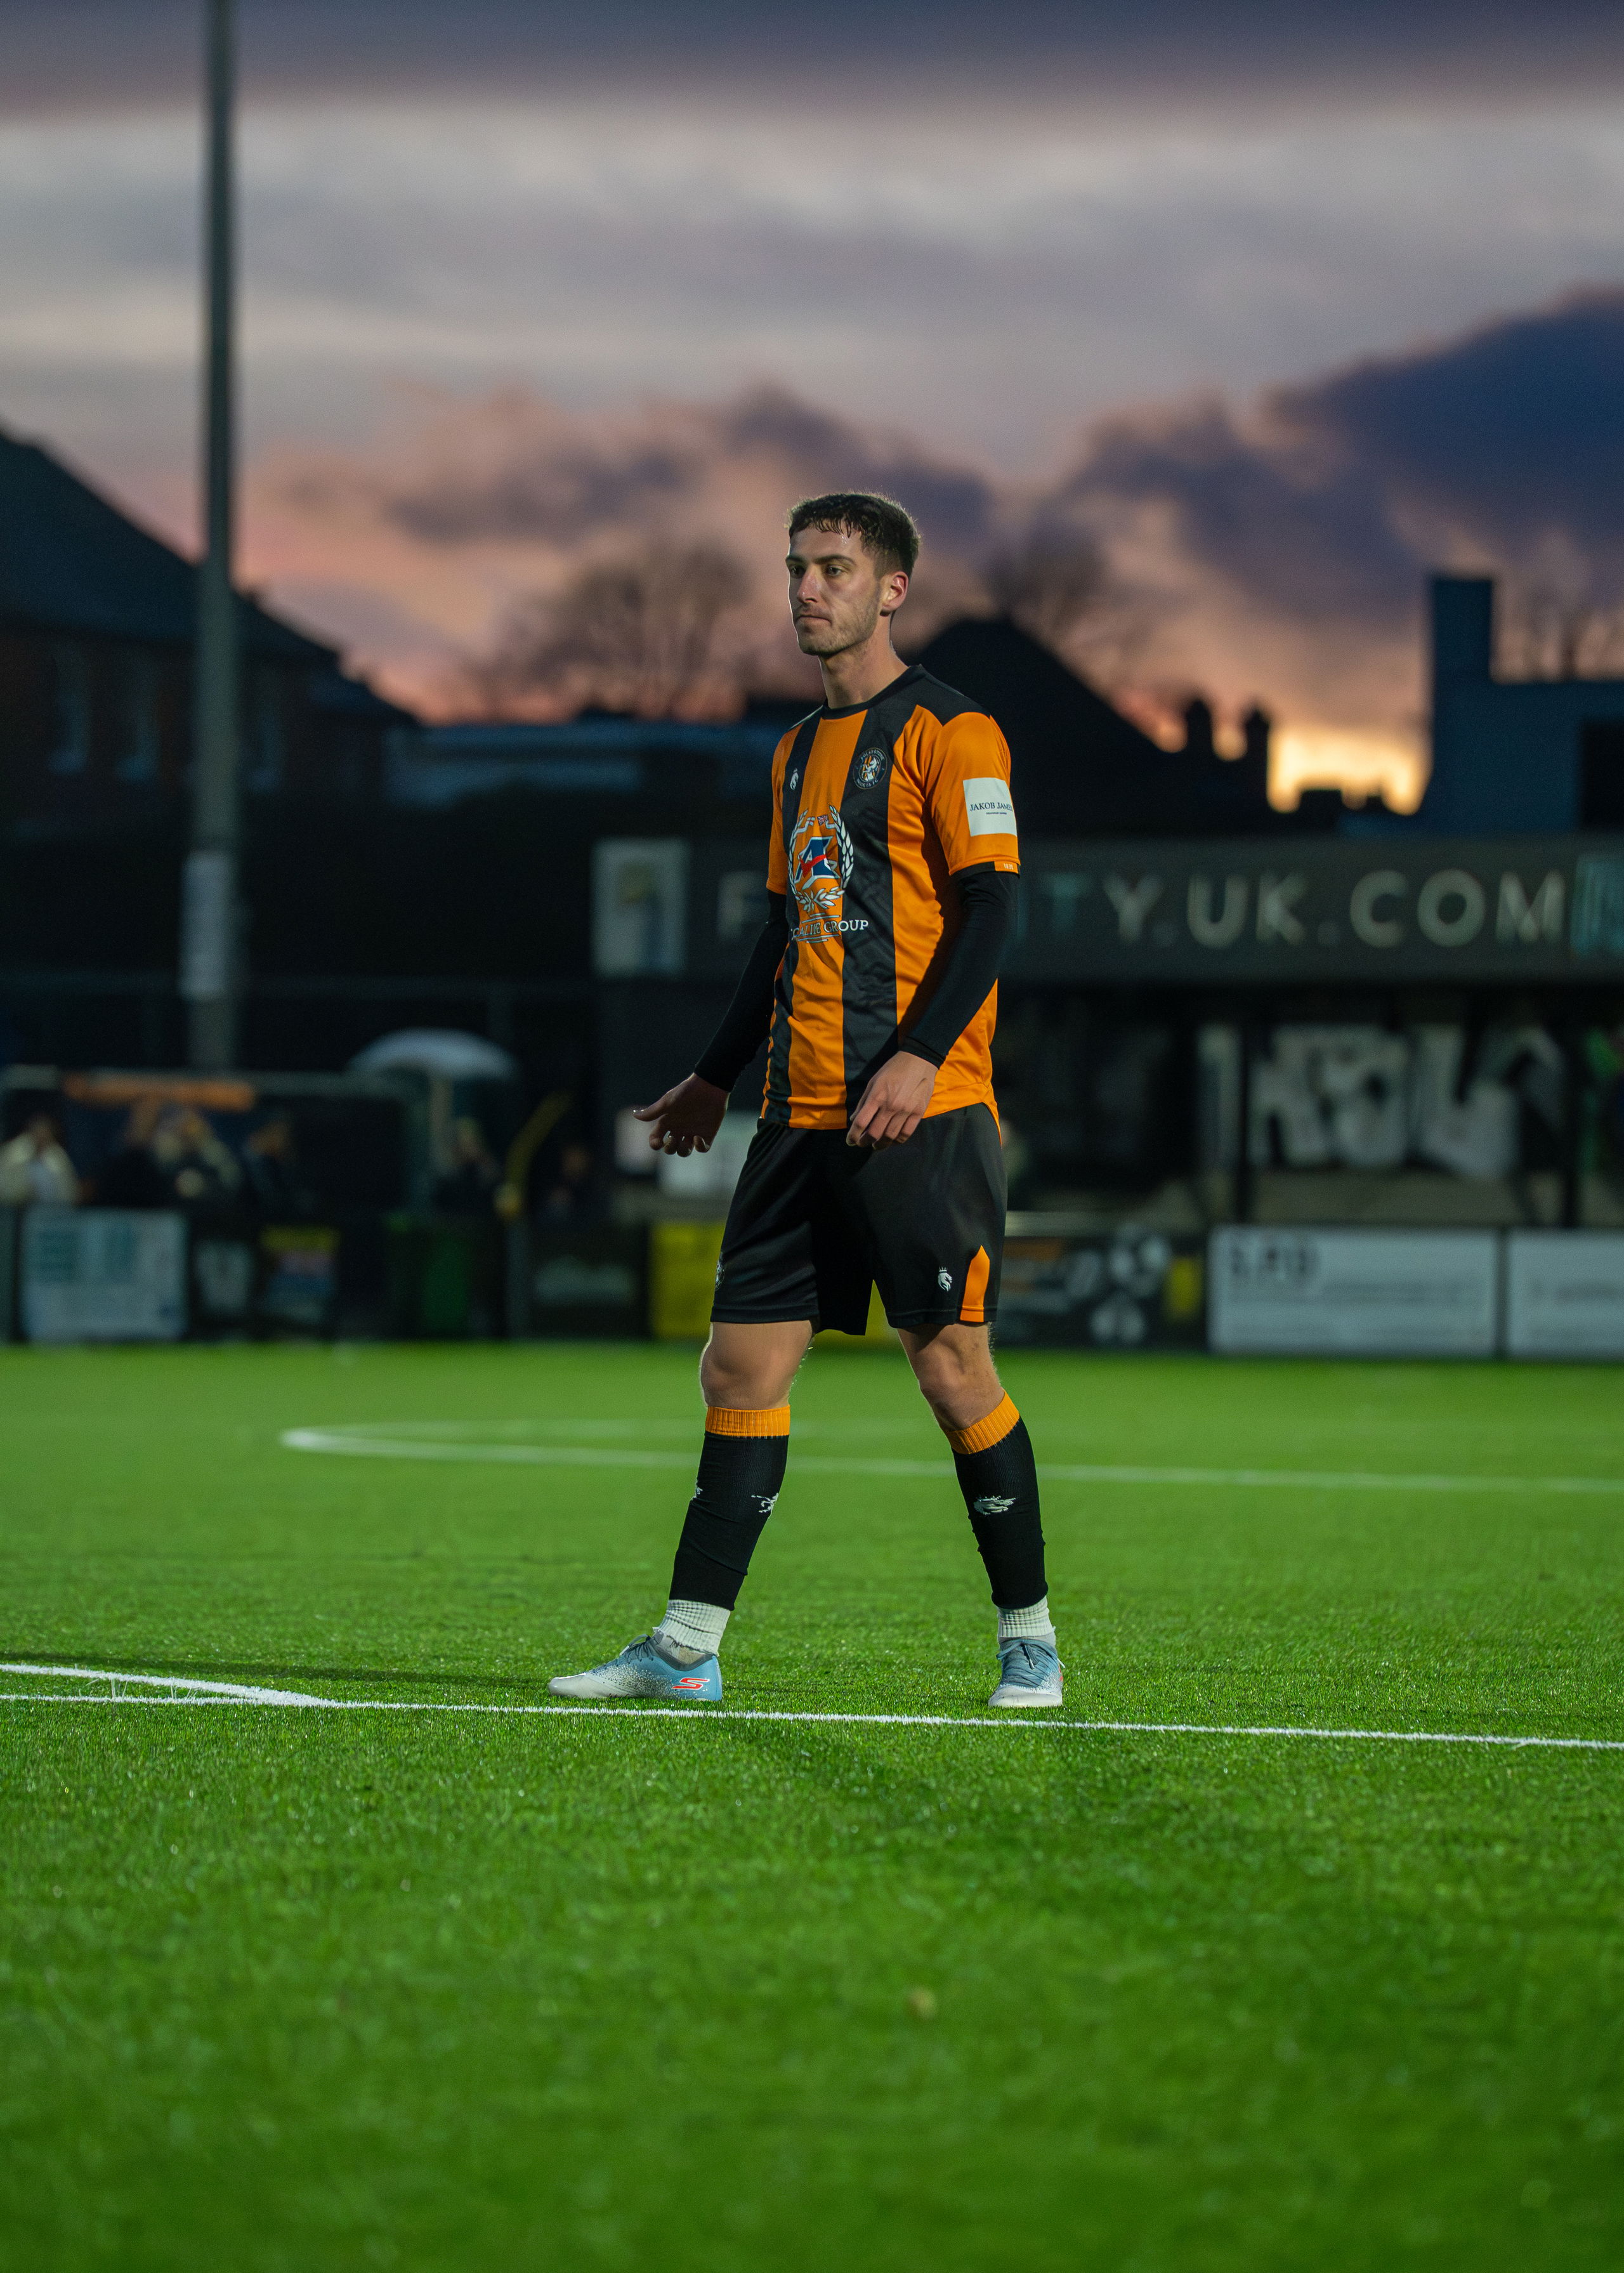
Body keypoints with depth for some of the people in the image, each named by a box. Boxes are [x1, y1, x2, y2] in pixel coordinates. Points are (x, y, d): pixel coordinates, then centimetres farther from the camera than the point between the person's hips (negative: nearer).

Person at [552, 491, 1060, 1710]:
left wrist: (919, 1055, -23)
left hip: (921, 1113, -8)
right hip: (805, 1112, 8)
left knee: (952, 1366, -5)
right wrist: (719, 1078, 25)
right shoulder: (801, 750, 19)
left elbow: (990, 903, -13)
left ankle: (1030, 1637, 6)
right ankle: (687, 1647, 4)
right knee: (743, 1365, 3)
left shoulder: (947, 731, -5)